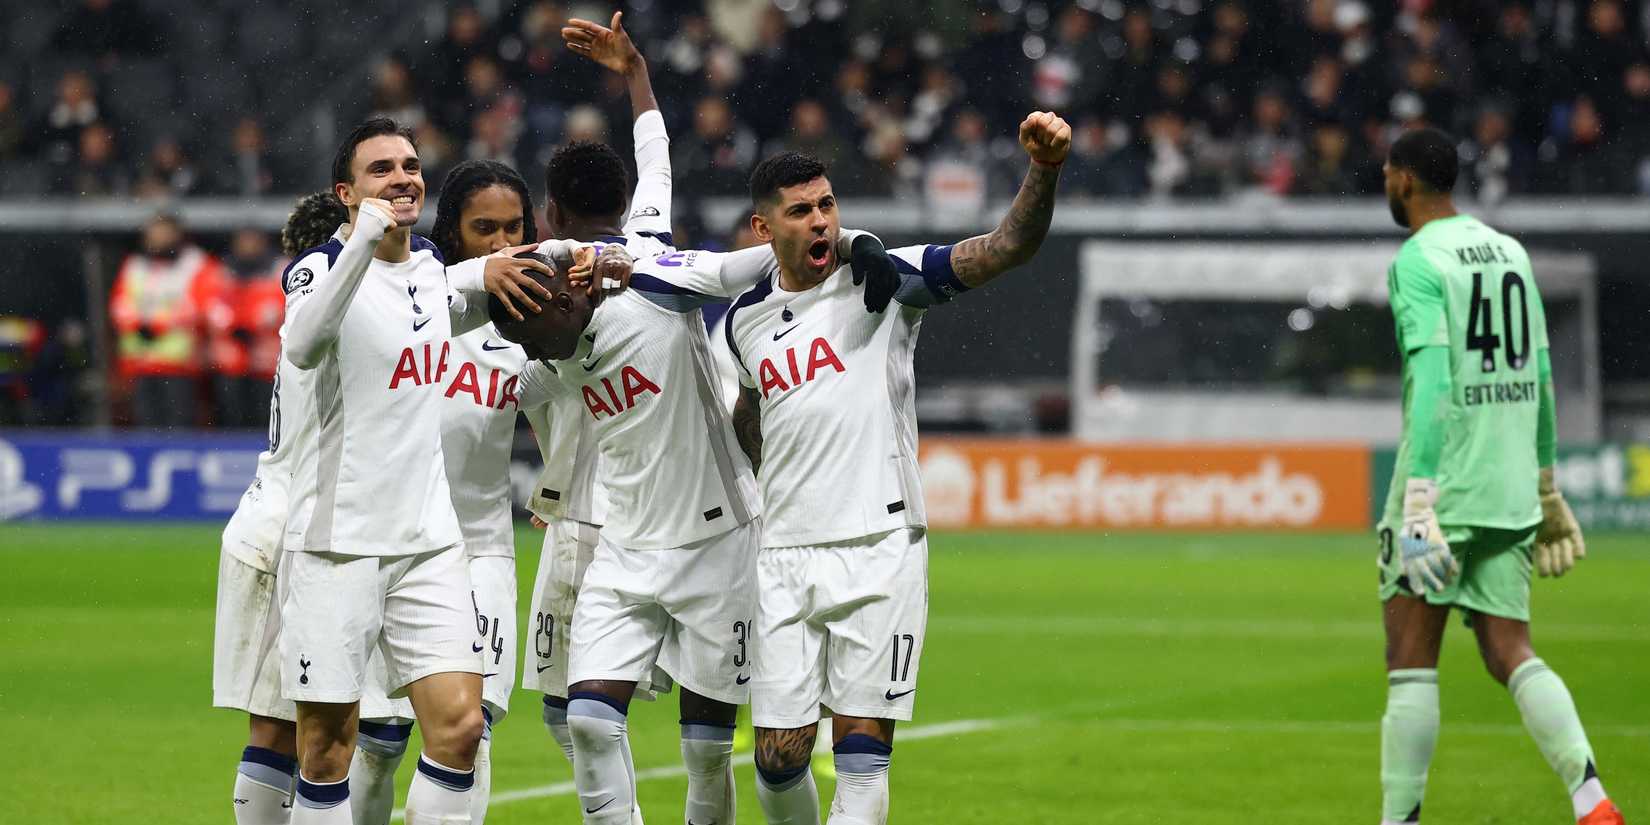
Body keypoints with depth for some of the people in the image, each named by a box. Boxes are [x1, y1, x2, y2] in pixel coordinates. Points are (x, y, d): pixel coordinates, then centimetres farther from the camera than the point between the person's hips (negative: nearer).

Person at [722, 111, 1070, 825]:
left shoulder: (882, 278, -2)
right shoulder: (745, 319, 10)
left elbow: (1006, 249, -15)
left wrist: (1044, 169, -31)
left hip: (880, 547, -3)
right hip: (785, 556, 3)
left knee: (862, 754, -6)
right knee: (779, 756, 0)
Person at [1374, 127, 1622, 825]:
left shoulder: (1417, 262, -9)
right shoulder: (1510, 252, 14)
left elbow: (1431, 375, -20)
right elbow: (1540, 375, 18)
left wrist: (1420, 497, -25)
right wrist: (1545, 485, 26)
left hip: (1445, 479, -7)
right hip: (1509, 490, 7)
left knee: (1411, 658, -1)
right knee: (1509, 651, 7)